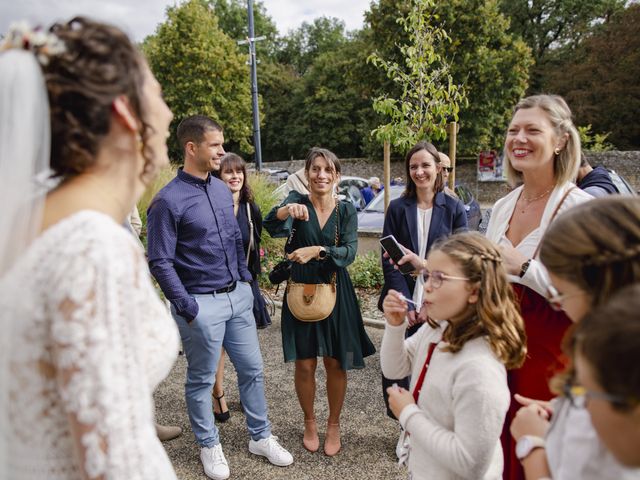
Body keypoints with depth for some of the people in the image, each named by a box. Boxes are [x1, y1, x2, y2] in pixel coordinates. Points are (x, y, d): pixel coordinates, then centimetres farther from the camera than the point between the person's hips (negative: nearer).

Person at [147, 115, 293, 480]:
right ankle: (209, 445, 33)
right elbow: (161, 263, -13)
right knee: (202, 380, 12)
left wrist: (246, 280, 11)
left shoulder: (223, 190, 7)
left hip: (238, 296, 7)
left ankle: (261, 437, 33)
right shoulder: (168, 200, -14)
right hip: (202, 303, -6)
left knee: (253, 370, 15)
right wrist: (188, 309, -14)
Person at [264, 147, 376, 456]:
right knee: (304, 364, 8)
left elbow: (349, 252, -13)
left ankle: (334, 424, 31)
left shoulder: (346, 210, 0)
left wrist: (317, 251, -30)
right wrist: (287, 210, -47)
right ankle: (309, 423, 32)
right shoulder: (296, 200, -4)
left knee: (335, 364, 9)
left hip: (336, 294, 1)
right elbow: (271, 225, -25)